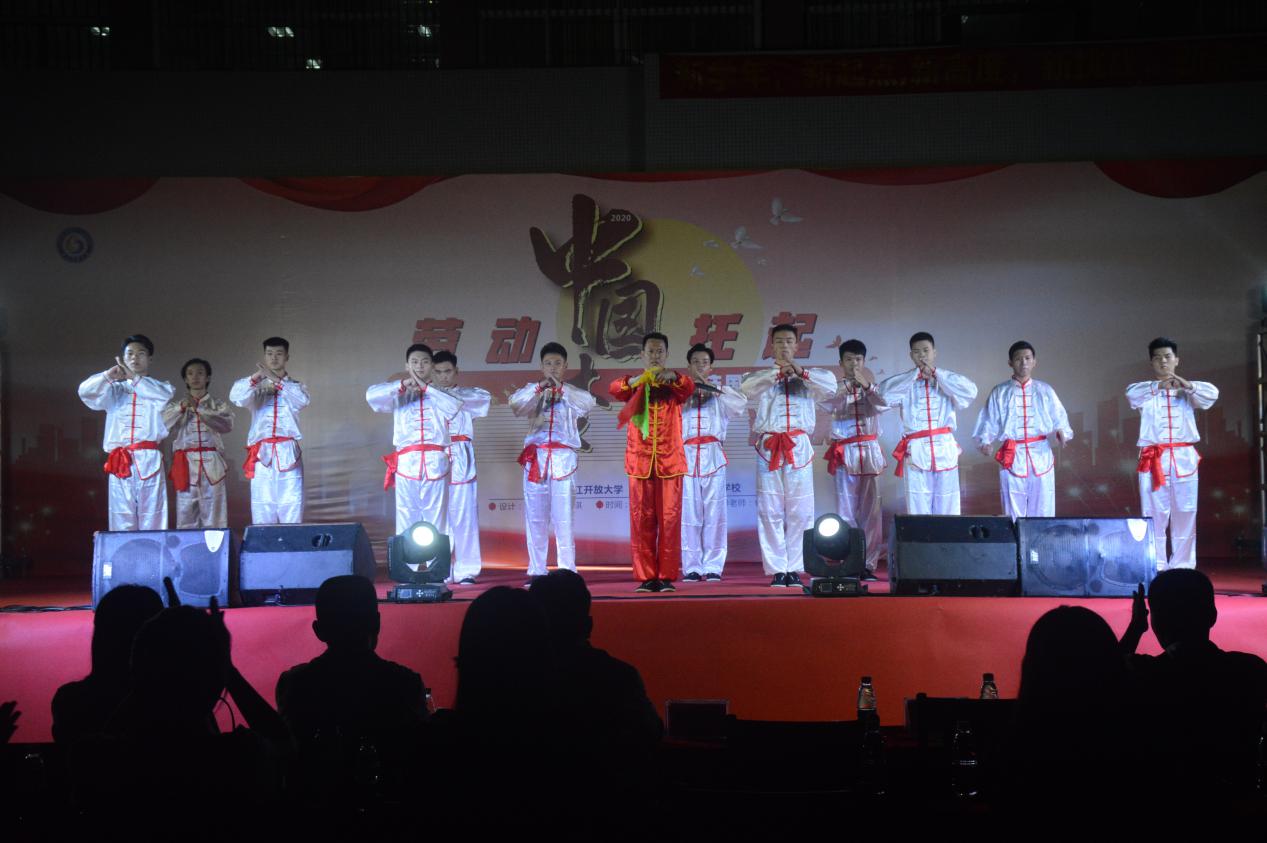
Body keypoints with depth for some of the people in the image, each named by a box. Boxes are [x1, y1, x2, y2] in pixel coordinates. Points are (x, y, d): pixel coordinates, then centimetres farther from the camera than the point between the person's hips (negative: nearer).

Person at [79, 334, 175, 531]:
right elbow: (86, 392, 0)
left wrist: (134, 377, -15)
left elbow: (165, 394, -12)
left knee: (152, 520, -6)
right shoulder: (114, 390, 17)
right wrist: (108, 376, -17)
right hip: (120, 463, 2)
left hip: (149, 460, -1)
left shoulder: (158, 388, 13)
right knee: (121, 522, -2)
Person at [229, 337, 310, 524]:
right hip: (262, 454, 0)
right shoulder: (256, 387, 13)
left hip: (288, 454, 0)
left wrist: (276, 380, -19)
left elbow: (302, 400, -10)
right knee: (262, 511, -3)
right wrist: (255, 377, -25)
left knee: (291, 508, -7)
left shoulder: (295, 386, 15)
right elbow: (236, 397, -9)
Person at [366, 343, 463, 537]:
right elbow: (371, 395, -7)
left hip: (435, 464, 0)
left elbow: (455, 405, -11)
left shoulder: (441, 391, 12)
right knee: (406, 524, 1)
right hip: (407, 464, 0)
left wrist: (426, 388, -12)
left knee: (437, 524, 1)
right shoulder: (398, 393, 12)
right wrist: (402, 385, -16)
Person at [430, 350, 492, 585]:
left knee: (464, 516, -4)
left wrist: (448, 392, -18)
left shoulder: (467, 395, 11)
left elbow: (484, 397, -9)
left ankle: (466, 571, 0)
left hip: (460, 462, -1)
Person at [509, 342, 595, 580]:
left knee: (563, 517, -6)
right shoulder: (532, 391, 12)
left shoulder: (572, 394, 9)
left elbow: (589, 402, -12)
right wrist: (539, 388, -20)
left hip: (563, 458, -2)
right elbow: (514, 402, -8)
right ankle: (537, 571, 7)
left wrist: (561, 388, -20)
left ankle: (567, 572, -4)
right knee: (535, 516, 2)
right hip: (535, 458, 2)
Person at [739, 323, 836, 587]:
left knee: (799, 511, -2)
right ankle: (776, 569, 2)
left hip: (799, 447, 1)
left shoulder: (807, 379, 13)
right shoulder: (762, 378, 11)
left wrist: (801, 372, -17)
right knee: (770, 511, -2)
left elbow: (831, 385, -5)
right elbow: (746, 388, -10)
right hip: (769, 448, -1)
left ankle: (794, 568, 4)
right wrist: (776, 373, -21)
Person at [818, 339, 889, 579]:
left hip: (870, 451, 1)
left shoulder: (873, 387, 11)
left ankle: (868, 563, 3)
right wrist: (845, 385, -19)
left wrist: (867, 385, -17)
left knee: (871, 509, -1)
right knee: (846, 510, -2)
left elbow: (883, 406, -7)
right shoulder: (836, 388, 8)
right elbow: (827, 405, -11)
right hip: (844, 453, -1)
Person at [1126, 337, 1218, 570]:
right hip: (1153, 459, -1)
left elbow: (1211, 393, -8)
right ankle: (1155, 568, 2)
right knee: (1154, 516, -2)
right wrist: (1158, 385, -34)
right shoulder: (1146, 392, 7)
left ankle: (1183, 567, 6)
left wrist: (1186, 385, -27)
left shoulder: (1186, 391, 11)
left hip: (1183, 458, 1)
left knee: (1185, 514, 0)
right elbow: (1131, 393, -16)